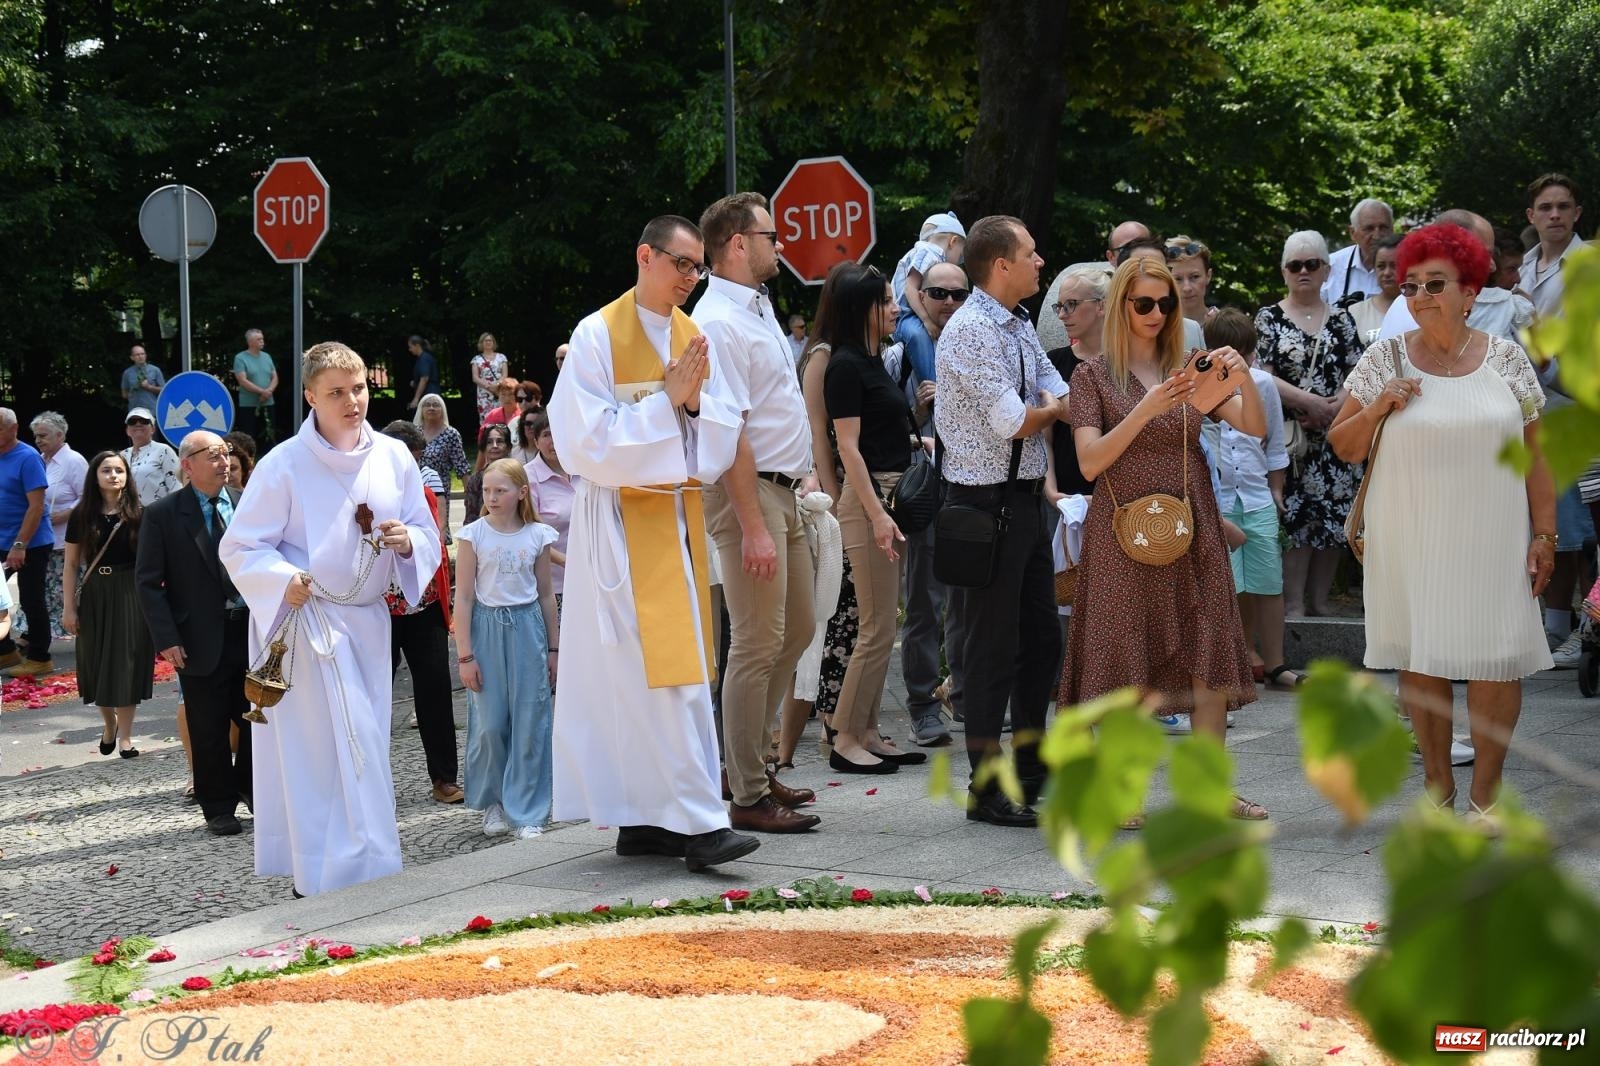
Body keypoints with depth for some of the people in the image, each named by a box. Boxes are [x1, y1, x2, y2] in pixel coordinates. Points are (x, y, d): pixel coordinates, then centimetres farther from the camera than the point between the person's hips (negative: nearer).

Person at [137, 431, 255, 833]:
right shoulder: (163, 514, -5)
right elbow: (148, 581, -5)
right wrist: (167, 639, -12)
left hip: (253, 630, 3)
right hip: (202, 641, -3)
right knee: (209, 730, 6)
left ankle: (251, 787, 32)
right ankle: (218, 807, 20)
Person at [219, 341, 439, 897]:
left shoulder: (394, 456, 4)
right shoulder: (284, 464, -10)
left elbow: (427, 534, 11)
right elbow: (239, 547, -7)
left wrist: (408, 541, -13)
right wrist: (282, 579, -25)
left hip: (368, 618, 5)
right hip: (305, 621, -5)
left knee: (365, 743, 8)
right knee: (325, 750, -10)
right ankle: (351, 873, -6)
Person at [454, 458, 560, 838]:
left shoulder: (537, 535, 3)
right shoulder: (473, 535, -3)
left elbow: (546, 594, 11)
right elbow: (464, 597, -2)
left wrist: (552, 647, 11)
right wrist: (465, 654, -6)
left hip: (527, 626, 1)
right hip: (487, 626, -1)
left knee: (530, 723, 0)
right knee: (490, 723, -1)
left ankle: (526, 810, 7)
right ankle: (492, 803, 18)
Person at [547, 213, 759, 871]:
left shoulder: (693, 337, 12)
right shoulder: (598, 336, -7)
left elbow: (721, 437, 9)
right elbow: (589, 442, -13)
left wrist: (695, 402, -10)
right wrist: (667, 400, -15)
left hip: (678, 518, 7)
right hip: (623, 523, -6)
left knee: (654, 672, 7)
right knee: (661, 673, -12)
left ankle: (642, 818, 13)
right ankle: (698, 822, -14)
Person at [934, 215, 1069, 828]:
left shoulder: (1021, 328, 13)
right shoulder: (971, 330, -16)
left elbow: (1057, 399, 8)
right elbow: (1013, 423, -21)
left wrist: (1048, 407, -14)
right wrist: (1053, 410, -2)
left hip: (1027, 498, 9)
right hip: (987, 503, -9)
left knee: (1041, 639, 15)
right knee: (993, 648, -2)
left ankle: (1032, 776, 28)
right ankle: (987, 790, 8)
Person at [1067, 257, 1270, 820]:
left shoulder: (1189, 372, 11)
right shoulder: (1093, 375, 2)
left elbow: (1256, 428, 0)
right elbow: (1090, 461, -10)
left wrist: (1244, 380, -19)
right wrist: (1146, 410, -20)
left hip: (1192, 531, 3)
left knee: (1209, 658, 1)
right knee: (1126, 665, -2)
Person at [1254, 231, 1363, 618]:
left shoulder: (1340, 320, 12)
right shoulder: (1269, 318, 5)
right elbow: (1261, 376, -5)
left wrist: (1337, 404, -13)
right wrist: (1307, 401, -15)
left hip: (1334, 433, 3)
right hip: (1288, 436, -3)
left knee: (1332, 515, 2)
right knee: (1293, 515, -7)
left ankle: (1320, 597, 11)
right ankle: (1293, 601, -2)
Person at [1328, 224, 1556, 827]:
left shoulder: (1506, 359, 4)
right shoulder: (1384, 360, 3)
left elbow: (1535, 453, 5)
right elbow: (1342, 445, 6)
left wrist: (1544, 533, 0)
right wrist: (1378, 407, -12)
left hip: (1491, 541, 0)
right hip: (1410, 544, 0)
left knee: (1496, 660, -1)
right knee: (1421, 658, 4)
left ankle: (1486, 790, 11)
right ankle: (1438, 790, 16)